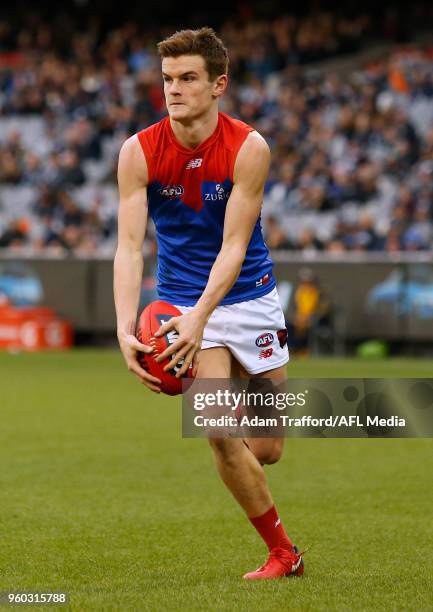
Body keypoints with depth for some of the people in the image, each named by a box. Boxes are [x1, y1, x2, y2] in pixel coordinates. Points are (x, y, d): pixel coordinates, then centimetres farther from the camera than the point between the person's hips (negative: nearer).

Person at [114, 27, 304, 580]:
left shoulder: (249, 148, -17)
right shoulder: (139, 152, -13)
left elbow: (233, 247, -22)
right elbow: (129, 247, -18)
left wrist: (199, 317, -36)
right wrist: (125, 328, -33)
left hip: (248, 296, 0)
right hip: (180, 301, 0)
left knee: (266, 449, 7)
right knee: (222, 434, -16)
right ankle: (282, 552, 1)